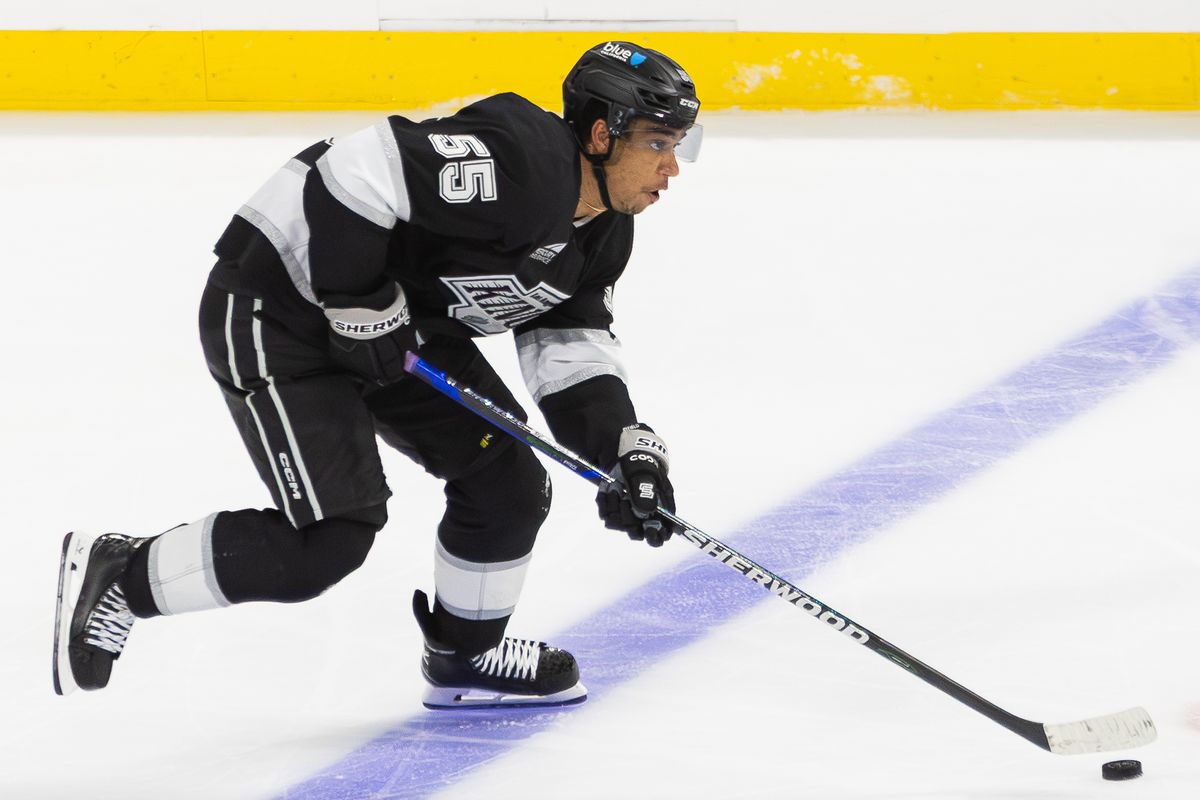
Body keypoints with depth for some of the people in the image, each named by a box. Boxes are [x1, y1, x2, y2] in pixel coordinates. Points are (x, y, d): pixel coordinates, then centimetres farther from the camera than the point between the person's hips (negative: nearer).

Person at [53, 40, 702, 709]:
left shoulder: (602, 234, 3)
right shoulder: (513, 158, -29)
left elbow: (570, 351, 7)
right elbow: (358, 171, -34)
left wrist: (625, 448, -8)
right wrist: (359, 304, -26)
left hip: (400, 321, 10)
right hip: (276, 311, -10)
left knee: (508, 482, 8)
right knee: (333, 535, -16)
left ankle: (466, 655, 30)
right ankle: (116, 576, -2)